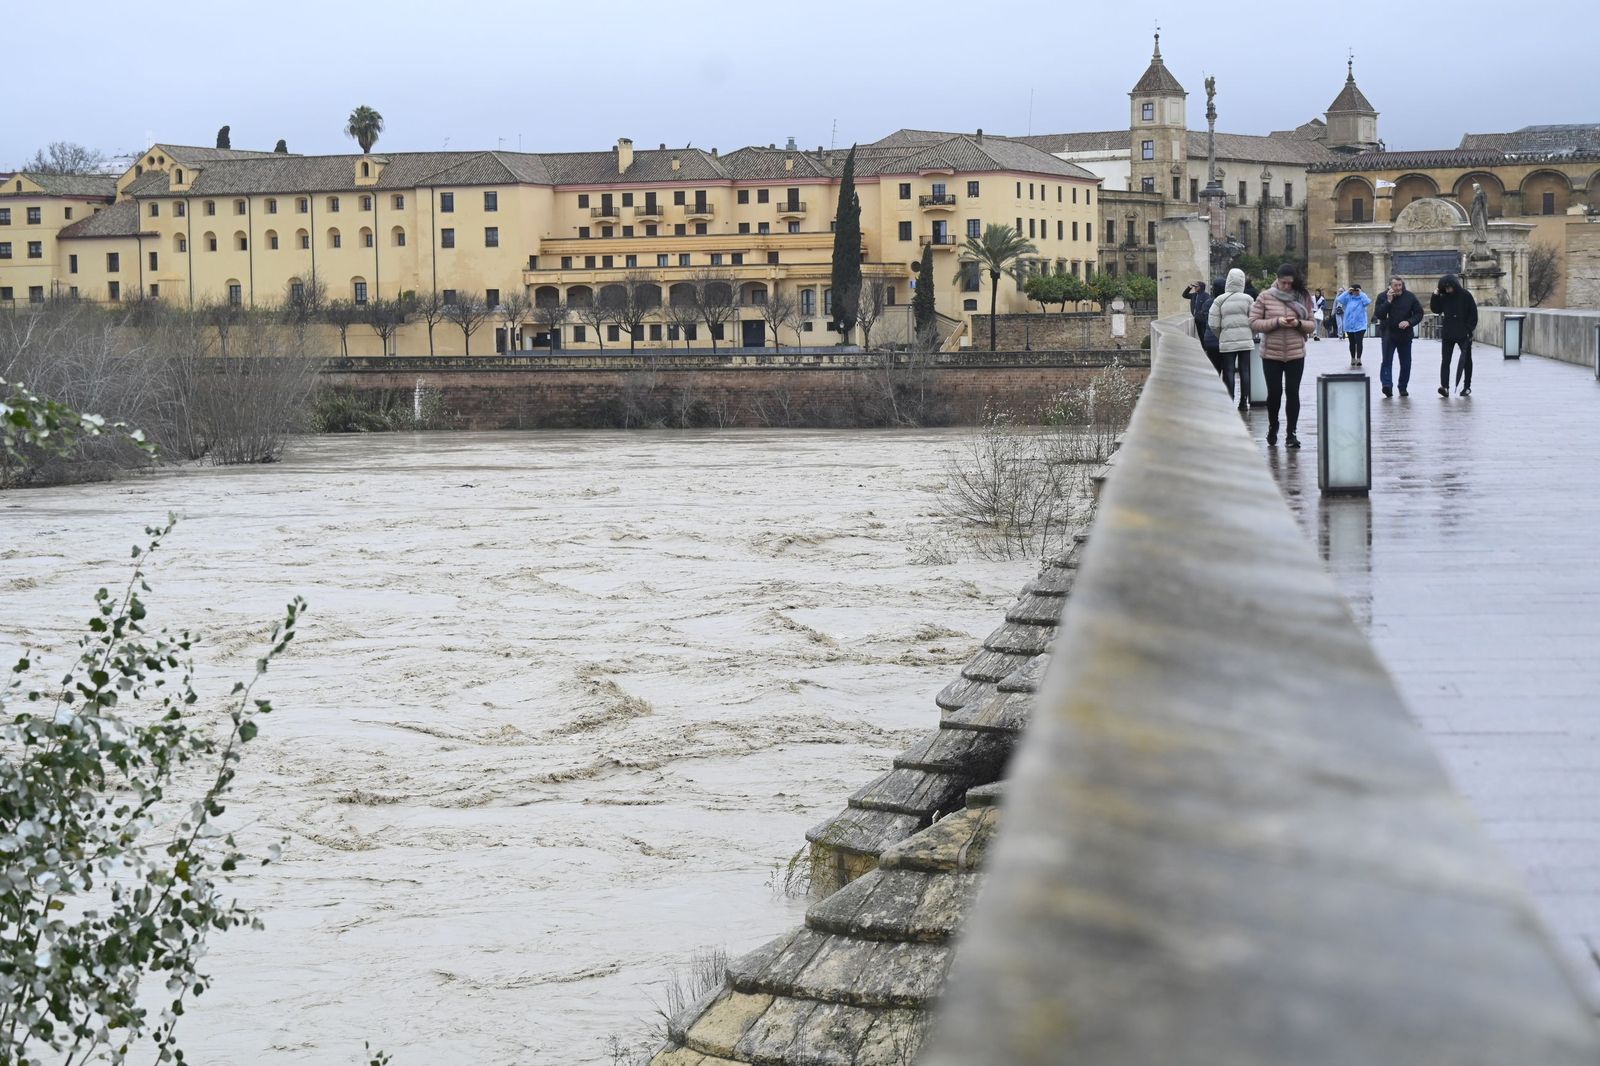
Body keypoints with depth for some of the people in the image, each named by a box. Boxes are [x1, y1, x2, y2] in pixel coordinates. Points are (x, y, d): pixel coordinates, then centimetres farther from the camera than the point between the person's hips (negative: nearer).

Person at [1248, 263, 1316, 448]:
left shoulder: (1302, 298, 2)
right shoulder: (1265, 297, -4)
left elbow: (1311, 325, 7)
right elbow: (1254, 323, -6)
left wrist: (1299, 323, -15)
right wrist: (1276, 322, -18)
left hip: (1296, 354, 1)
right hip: (1271, 354, -1)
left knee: (1292, 393, 1)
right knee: (1274, 392, 4)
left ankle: (1291, 434, 10)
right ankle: (1272, 426, 30)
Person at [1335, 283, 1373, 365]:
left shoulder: (1362, 297, 0)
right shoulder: (1348, 298, 3)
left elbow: (1368, 302, -20)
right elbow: (1339, 300, -10)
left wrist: (1361, 293, -16)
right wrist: (1347, 292, -12)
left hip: (1360, 325, -3)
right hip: (1349, 325, 3)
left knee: (1359, 342, -13)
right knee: (1352, 342, 13)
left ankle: (1358, 359, -15)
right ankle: (1353, 358, 24)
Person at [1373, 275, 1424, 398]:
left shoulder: (1410, 297, 0)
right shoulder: (1383, 297, -4)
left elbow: (1419, 313, 3)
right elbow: (1378, 315, -13)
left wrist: (1409, 322, -15)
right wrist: (1388, 301, -21)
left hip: (1405, 335, 2)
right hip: (1389, 334, -2)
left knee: (1406, 362, 7)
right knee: (1387, 360, -14)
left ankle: (1403, 387, 19)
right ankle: (1387, 386, -23)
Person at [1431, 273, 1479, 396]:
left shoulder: (1465, 296, -6)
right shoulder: (1444, 297, 4)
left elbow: (1473, 314, -6)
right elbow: (1436, 310, 9)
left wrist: (1469, 329, -11)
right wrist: (1435, 296, -4)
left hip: (1464, 334, -3)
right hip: (1448, 334, 3)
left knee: (1466, 360, 8)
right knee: (1445, 360, -6)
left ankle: (1467, 386, 18)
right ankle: (1444, 386, -11)